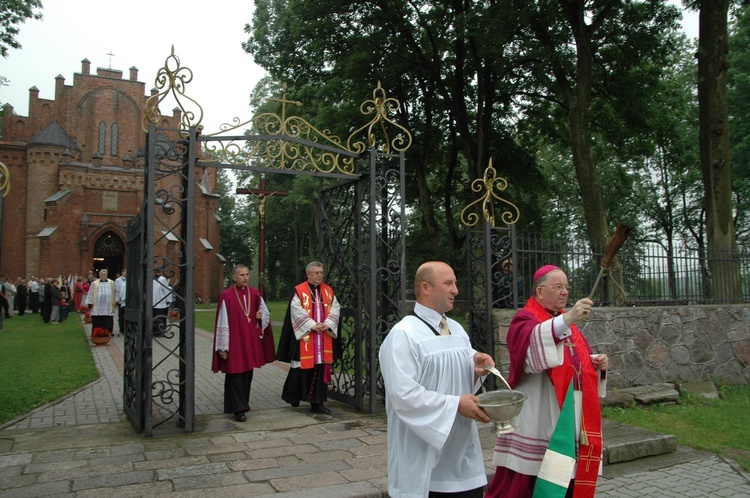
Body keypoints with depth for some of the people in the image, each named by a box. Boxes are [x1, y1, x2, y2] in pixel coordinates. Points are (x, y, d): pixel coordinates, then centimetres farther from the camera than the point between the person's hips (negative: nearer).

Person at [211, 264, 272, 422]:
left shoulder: (255, 293, 5)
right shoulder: (226, 296, -8)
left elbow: (266, 313, 14)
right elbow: (222, 323, -9)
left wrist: (261, 316, -11)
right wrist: (223, 347, -10)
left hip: (251, 341, 5)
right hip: (234, 342, -5)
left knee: (248, 374, 12)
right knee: (235, 375, -3)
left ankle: (242, 403, 26)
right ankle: (239, 409, 1)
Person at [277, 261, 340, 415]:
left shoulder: (328, 291, 9)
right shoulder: (299, 291, -5)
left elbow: (335, 309, 5)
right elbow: (297, 311, -13)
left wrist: (327, 324, -11)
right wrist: (313, 325, -18)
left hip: (323, 338, 4)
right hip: (304, 337, -4)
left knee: (320, 368, 3)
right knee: (302, 368, 5)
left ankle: (317, 402, 10)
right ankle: (293, 396, 28)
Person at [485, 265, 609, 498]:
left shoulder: (566, 321, 17)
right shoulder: (524, 319, -6)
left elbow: (578, 362, 23)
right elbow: (533, 344, -29)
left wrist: (596, 363, 2)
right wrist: (567, 318, -40)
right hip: (535, 421, -7)